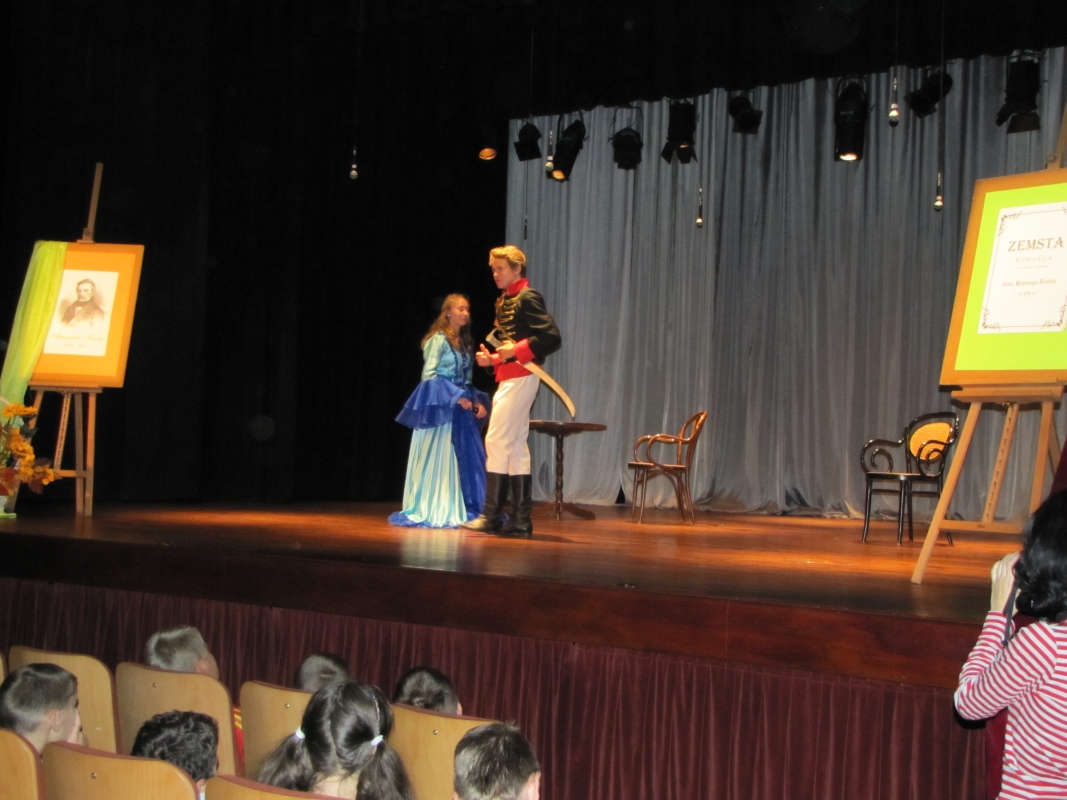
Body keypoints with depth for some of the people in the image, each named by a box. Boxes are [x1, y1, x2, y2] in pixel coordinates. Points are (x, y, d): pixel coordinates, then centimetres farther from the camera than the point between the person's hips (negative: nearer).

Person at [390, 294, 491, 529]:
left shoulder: (465, 343, 16)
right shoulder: (438, 339, -7)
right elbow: (429, 375, -12)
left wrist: (477, 401, 0)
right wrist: (455, 397, -17)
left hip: (460, 406, 8)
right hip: (440, 405, -8)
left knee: (466, 458, 3)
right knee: (438, 459, -5)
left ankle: (459, 510, 7)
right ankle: (434, 511, -1)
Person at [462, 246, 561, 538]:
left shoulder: (527, 298, -11)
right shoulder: (504, 301, 17)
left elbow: (552, 337, -18)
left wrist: (517, 350, -22)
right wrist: (492, 359, 7)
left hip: (520, 378, -10)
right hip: (509, 378, 10)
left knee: (496, 441, -10)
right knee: (515, 447, 9)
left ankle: (491, 515, -8)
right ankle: (520, 520, 11)